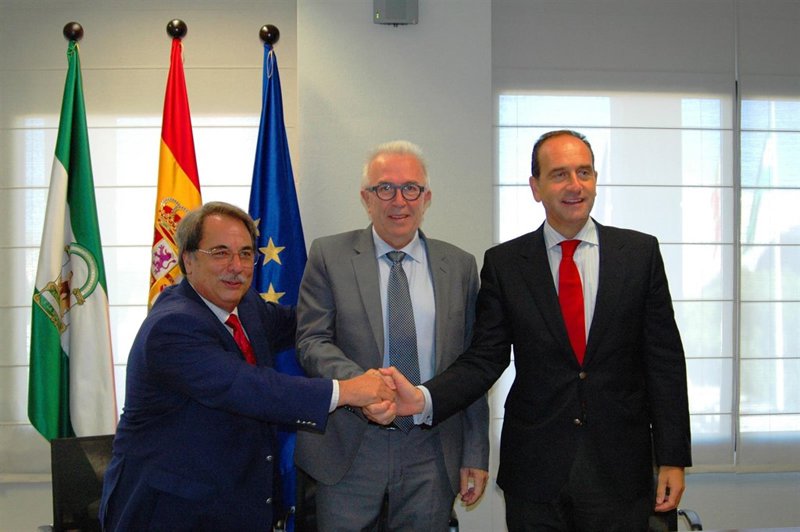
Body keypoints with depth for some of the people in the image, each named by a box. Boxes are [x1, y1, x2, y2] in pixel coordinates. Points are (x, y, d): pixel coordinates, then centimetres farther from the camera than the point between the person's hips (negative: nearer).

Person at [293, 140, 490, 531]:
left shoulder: (460, 266, 6)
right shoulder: (329, 256, 1)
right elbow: (312, 340, -5)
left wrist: (475, 454, 5)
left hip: (431, 455, 2)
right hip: (349, 451, -1)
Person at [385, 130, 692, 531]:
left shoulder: (640, 253, 1)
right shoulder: (504, 263, 1)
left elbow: (664, 361, 1)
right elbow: (484, 359, -1)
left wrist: (672, 458, -1)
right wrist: (424, 399, -19)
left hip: (620, 472, 0)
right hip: (534, 473, 0)